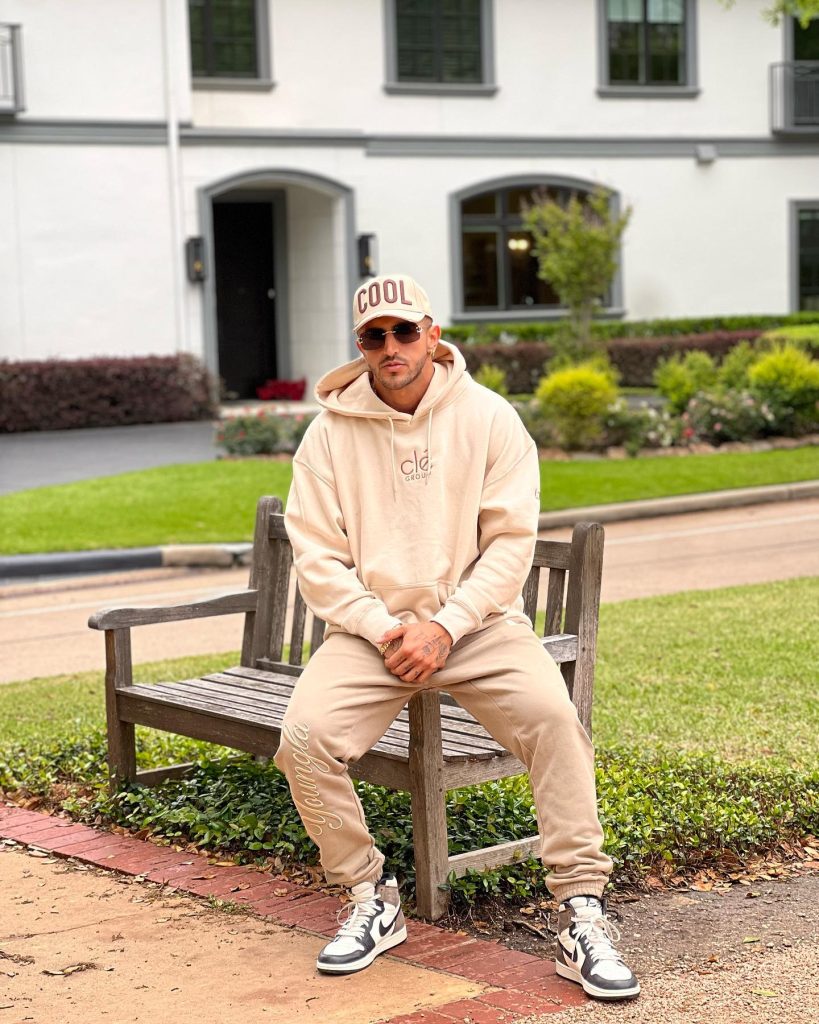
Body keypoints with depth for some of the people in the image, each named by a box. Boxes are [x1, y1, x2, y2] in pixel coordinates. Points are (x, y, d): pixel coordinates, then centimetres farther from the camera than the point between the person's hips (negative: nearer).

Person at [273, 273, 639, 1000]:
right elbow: (317, 557, 0)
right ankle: (372, 902, -3)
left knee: (552, 715, -28)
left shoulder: (488, 417, 0)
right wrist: (383, 629, -13)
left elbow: (511, 541, -4)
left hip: (476, 620, -1)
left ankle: (582, 918, -20)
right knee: (304, 736, -24)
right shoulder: (331, 433, 3)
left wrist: (445, 626, -15)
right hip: (370, 626, 1)